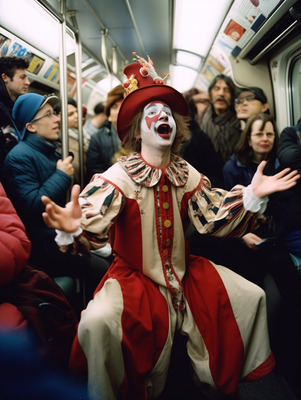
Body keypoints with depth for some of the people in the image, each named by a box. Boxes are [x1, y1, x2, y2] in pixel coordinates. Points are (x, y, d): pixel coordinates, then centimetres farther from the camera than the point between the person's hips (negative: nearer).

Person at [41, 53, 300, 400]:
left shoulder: (187, 175, 2)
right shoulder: (118, 177, -14)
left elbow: (214, 219, 0)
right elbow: (93, 225, -27)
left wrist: (252, 196, -12)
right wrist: (74, 228, -51)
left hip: (184, 271, 5)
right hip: (133, 276, -5)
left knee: (252, 296, 0)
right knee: (97, 321, -32)